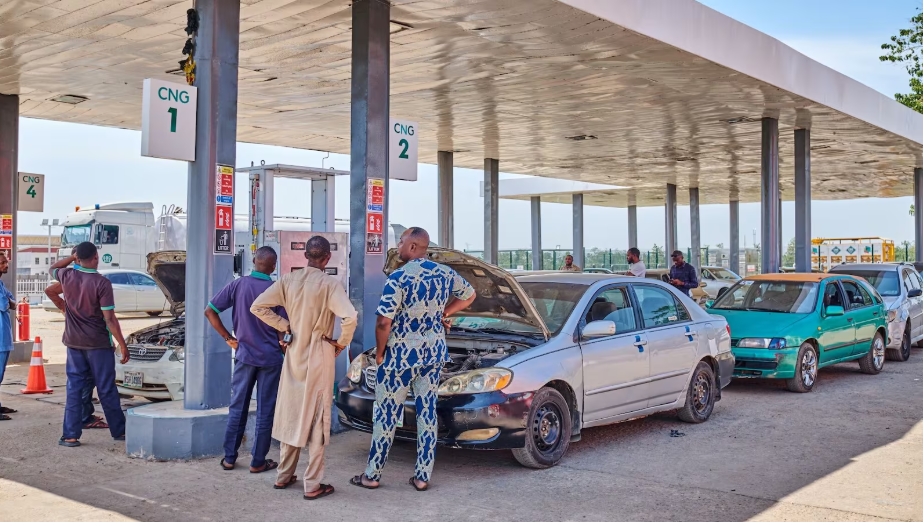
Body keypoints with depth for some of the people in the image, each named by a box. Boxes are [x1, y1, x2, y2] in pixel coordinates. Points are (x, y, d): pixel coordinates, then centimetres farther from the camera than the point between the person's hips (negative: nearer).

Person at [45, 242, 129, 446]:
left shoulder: (67, 277, -3)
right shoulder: (102, 283, -17)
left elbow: (53, 269, 24)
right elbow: (109, 318, -17)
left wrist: (72, 257, 23)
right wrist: (122, 344, -11)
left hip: (74, 342, 4)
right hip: (98, 344, -4)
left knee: (74, 388, 8)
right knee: (106, 390, 5)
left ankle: (70, 435, 6)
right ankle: (119, 431, 16)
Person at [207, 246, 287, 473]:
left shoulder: (237, 285, -4)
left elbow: (210, 311, -3)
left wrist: (228, 338, 3)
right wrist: (282, 344, 7)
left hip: (244, 354, 3)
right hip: (270, 357, -2)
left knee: (237, 407, 14)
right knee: (265, 411, 6)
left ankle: (229, 457, 19)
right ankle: (258, 461, 12)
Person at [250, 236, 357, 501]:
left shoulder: (288, 280, -2)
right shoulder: (330, 283, -16)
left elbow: (257, 306, -2)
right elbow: (350, 317, -28)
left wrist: (284, 325, 4)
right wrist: (342, 342, -11)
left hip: (294, 354, 4)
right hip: (319, 356, -4)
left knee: (291, 414, 16)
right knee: (315, 417, 4)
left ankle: (283, 476, 26)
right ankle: (313, 485, 10)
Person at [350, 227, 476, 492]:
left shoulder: (399, 277, -18)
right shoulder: (445, 273, 2)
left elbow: (384, 322, -20)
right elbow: (469, 295, 21)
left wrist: (379, 352, -5)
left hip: (401, 354, -5)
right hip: (433, 353, 5)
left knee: (387, 413, 6)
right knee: (427, 412, 10)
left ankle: (372, 475, 16)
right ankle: (423, 476, 15)